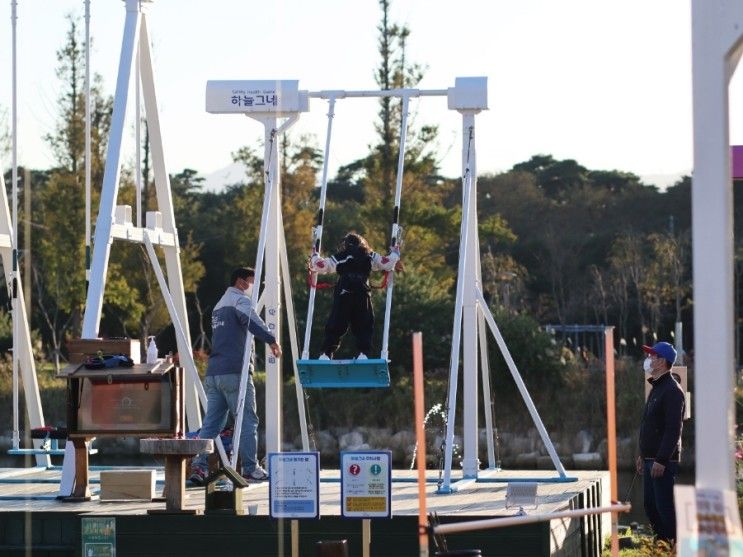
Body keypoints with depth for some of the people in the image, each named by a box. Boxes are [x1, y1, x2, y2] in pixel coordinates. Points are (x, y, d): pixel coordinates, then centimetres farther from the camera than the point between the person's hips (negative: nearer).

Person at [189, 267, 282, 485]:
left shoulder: (220, 305, 26)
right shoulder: (240, 301, -3)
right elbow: (252, 320, -23)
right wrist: (271, 339, -30)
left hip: (213, 372, 8)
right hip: (234, 371, -8)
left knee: (212, 422, 4)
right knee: (247, 420, -3)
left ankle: (200, 465, -6)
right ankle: (250, 468, -4)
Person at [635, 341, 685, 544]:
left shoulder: (672, 390, -14)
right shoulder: (656, 388, 18)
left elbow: (673, 429, -21)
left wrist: (661, 460, -24)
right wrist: (643, 455, 22)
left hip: (664, 462, -10)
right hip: (650, 459, 10)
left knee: (665, 507, -10)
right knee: (651, 507, 12)